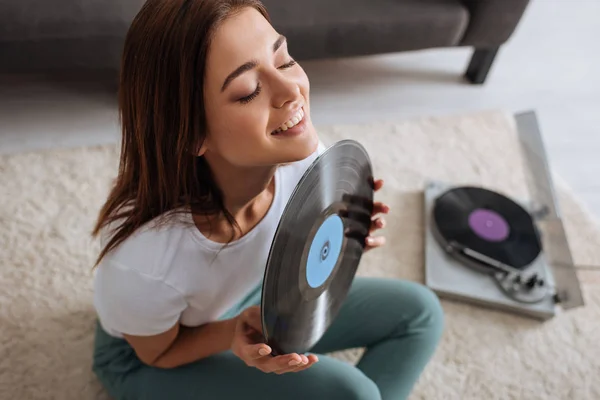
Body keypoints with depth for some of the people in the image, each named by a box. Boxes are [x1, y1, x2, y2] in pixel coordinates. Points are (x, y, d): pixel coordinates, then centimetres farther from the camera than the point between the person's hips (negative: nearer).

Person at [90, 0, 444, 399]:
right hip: (147, 358, -4)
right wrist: (235, 334, -36)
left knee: (418, 311, 0)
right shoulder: (142, 258, -39)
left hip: (246, 298, 5)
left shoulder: (299, 152, -26)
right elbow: (158, 354, -17)